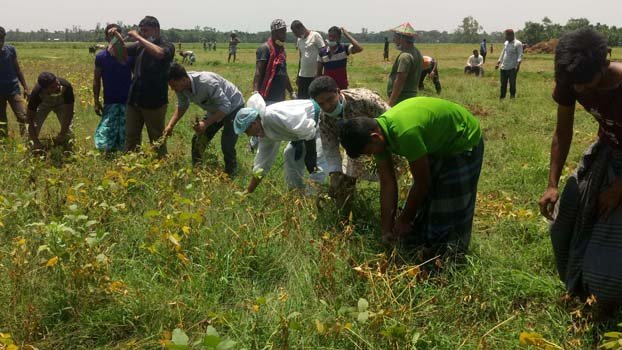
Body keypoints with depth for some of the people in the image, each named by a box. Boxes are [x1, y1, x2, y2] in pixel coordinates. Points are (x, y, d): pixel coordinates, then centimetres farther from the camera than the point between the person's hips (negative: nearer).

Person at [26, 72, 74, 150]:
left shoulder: (66, 86, -41)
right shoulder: (37, 92, -40)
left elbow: (69, 111, -31)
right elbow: (30, 117, -31)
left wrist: (61, 135, -33)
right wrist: (36, 141, -35)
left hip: (62, 103, 0)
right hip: (43, 104, 0)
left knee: (67, 131, -13)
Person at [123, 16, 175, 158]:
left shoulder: (167, 46, -6)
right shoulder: (140, 46, 10)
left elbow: (158, 53, -29)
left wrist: (138, 37, -22)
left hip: (154, 101, -6)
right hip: (134, 99, 6)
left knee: (157, 139, 3)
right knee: (131, 137, 11)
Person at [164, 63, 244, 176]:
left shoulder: (207, 82, -39)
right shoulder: (181, 87, -16)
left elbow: (225, 106, -36)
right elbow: (182, 106, 3)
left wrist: (206, 123, -42)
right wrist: (170, 125, -8)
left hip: (233, 107, -7)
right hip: (215, 110, 7)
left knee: (227, 145, -16)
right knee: (198, 140, 4)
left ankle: (230, 176, 7)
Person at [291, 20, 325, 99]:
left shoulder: (315, 36, -6)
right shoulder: (299, 40, 14)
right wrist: (298, 76, 17)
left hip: (314, 75, -6)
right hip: (303, 75, 6)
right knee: (301, 98, 4)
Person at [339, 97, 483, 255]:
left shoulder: (405, 133, -40)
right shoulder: (378, 130, -15)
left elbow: (422, 183, -27)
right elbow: (388, 183, -9)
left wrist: (404, 220, -13)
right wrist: (387, 230, -7)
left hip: (464, 142, -8)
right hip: (437, 144, 8)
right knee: (423, 198, 10)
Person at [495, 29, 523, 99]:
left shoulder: (518, 44, -5)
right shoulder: (506, 43, 17)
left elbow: (520, 55, -11)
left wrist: (518, 64, -25)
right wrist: (498, 63, 21)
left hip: (512, 68, -6)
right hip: (503, 67, 6)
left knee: (512, 83, -4)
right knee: (503, 84, 9)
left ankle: (512, 97, 4)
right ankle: (501, 97, 16)